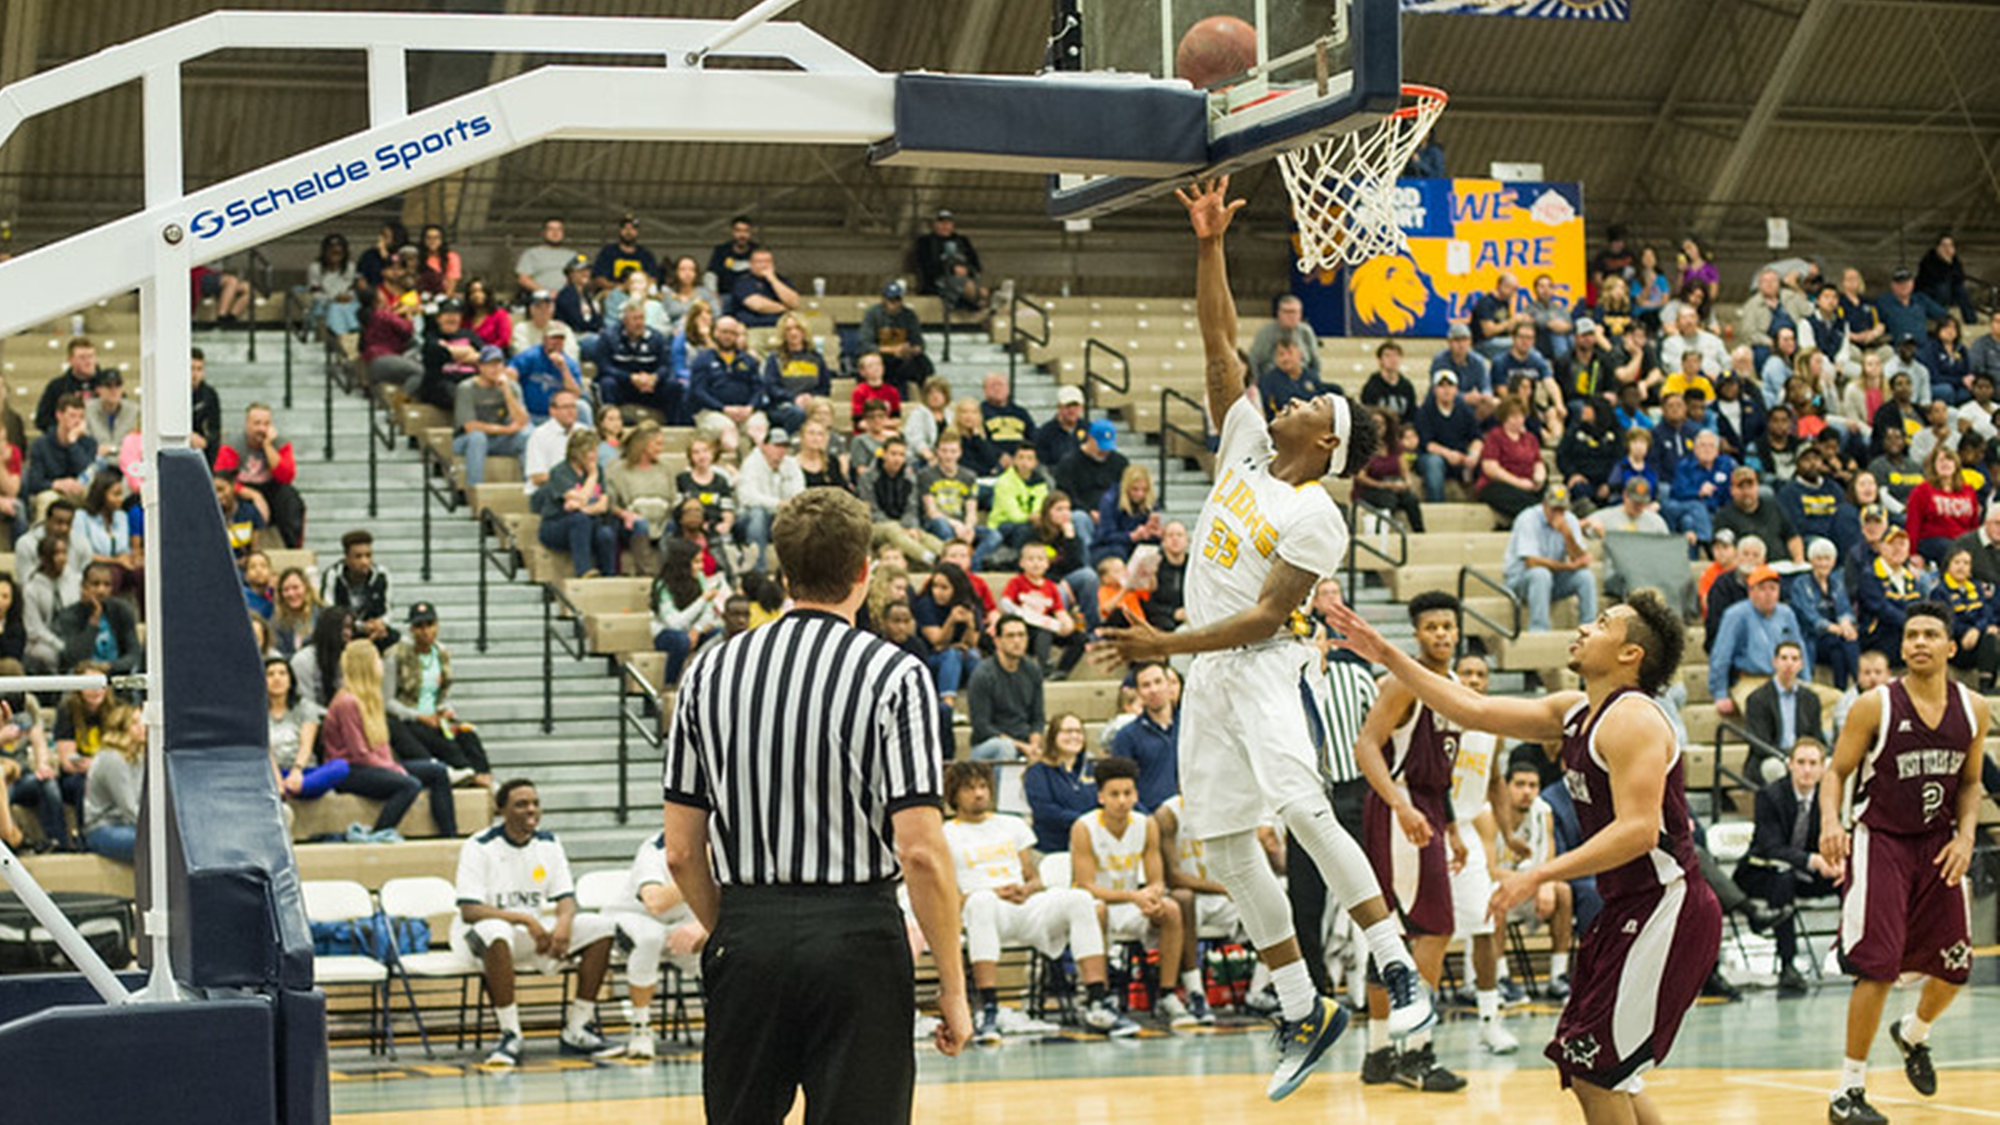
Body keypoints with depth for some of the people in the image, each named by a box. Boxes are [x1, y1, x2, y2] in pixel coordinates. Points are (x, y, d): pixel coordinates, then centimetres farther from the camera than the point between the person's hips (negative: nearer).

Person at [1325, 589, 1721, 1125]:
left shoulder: (1632, 719, -16)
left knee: (1593, 1069, -9)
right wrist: (1389, 657, 13)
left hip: (1666, 909, -10)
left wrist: (1539, 877, -27)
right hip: (1628, 908, 10)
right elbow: (1474, 710, 16)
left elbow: (1638, 830, -25)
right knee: (1583, 1066, 11)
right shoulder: (1574, 712, 13)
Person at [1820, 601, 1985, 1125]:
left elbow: (1970, 783, 12)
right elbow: (1836, 770, -6)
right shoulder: (1875, 706, -12)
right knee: (1878, 968, -14)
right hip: (1880, 842, -5)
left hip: (1937, 845, 5)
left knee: (1955, 966, 10)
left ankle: (1913, 1034, 44)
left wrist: (1965, 835, -4)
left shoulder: (1973, 709, 0)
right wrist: (1830, 820, -24)